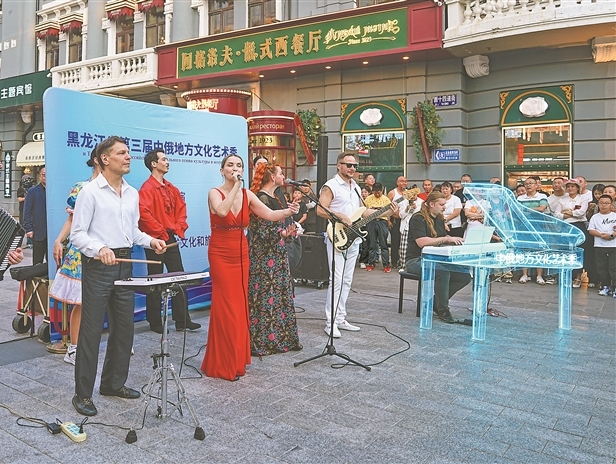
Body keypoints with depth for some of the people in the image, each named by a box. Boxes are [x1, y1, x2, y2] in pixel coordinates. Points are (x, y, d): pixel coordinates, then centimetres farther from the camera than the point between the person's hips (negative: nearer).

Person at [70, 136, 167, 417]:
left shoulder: (132, 194, 12)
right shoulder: (90, 192, -8)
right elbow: (77, 234, -11)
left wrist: (149, 240, 2)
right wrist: (99, 249, -28)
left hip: (124, 264, 7)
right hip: (98, 266, -7)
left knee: (124, 327, 12)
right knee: (91, 330, -2)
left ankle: (114, 383, 28)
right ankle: (83, 394, 11)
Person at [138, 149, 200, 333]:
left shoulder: (171, 188, 13)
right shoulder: (147, 188, -12)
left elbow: (181, 208, 18)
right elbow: (144, 213, -23)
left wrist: (179, 228, 3)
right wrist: (161, 232, -17)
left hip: (172, 240, 8)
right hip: (156, 240, -8)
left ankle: (182, 320, 17)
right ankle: (155, 323, 14)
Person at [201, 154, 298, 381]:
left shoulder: (247, 195, 5)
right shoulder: (215, 193, -9)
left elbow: (270, 214, -3)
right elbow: (222, 211, -31)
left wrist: (288, 212, -22)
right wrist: (235, 186, -26)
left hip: (241, 253, 5)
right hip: (221, 254, -5)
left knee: (240, 305, 10)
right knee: (225, 307, -3)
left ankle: (237, 358, 24)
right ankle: (223, 364, 8)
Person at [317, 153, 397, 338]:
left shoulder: (356, 188, 18)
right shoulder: (331, 186, -7)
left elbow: (362, 211, 19)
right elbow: (320, 210, -15)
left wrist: (387, 212, 11)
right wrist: (340, 216, -23)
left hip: (353, 239, 8)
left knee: (347, 281, 11)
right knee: (336, 280, -11)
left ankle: (341, 318, 19)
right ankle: (331, 322, -5)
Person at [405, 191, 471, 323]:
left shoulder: (440, 219, 15)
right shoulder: (418, 218, -11)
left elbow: (444, 239, 19)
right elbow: (422, 242, -22)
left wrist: (455, 240, -3)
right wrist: (446, 239, -21)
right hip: (416, 260, -8)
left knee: (465, 276, -9)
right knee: (443, 272, -35)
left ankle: (436, 301, 4)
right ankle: (443, 310, -16)